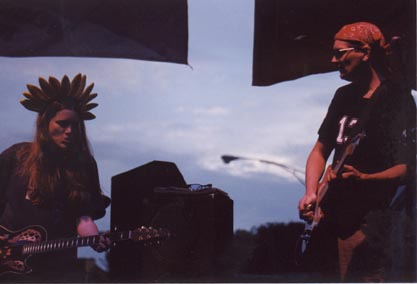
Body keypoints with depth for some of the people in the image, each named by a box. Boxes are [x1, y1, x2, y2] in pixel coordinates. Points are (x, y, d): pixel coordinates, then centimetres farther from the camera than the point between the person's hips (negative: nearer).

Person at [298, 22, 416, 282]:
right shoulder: (344, 96, 14)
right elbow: (321, 150, 18)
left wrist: (363, 179, -31)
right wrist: (311, 193, 1)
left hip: (369, 219, -7)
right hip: (333, 216, 8)